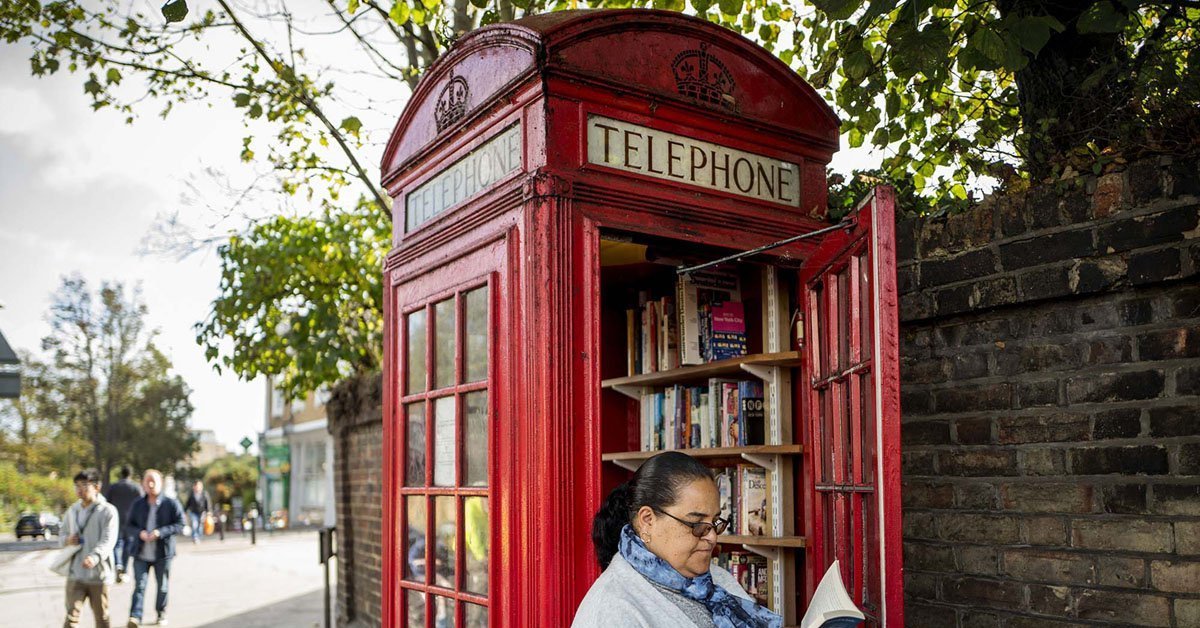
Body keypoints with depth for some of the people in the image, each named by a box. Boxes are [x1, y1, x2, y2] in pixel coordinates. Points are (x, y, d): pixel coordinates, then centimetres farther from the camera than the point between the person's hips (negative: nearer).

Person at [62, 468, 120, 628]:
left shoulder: (107, 511, -9)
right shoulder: (72, 510, 9)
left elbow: (108, 541, -20)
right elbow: (63, 534, 21)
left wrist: (94, 557, -39)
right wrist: (67, 540, -4)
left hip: (99, 574, -4)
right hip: (75, 574, 4)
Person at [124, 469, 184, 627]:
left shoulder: (171, 504, -4)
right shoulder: (137, 505, 5)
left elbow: (180, 524, -7)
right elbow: (128, 526, 8)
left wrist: (160, 532, -20)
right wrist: (139, 532, -14)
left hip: (162, 553, -1)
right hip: (141, 553, 1)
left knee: (162, 586, 11)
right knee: (139, 586, -9)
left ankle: (161, 614, 28)